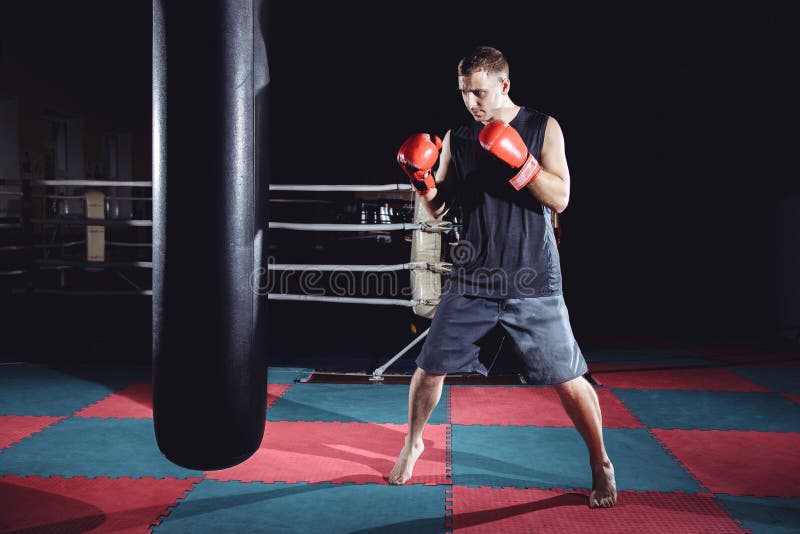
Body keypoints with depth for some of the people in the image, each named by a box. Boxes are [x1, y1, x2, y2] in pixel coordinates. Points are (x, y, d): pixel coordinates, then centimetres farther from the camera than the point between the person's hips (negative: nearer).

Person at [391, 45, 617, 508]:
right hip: (472, 279, 3)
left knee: (568, 380, 0)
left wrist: (519, 161, -22)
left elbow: (560, 199, -10)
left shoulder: (543, 128, -2)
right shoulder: (457, 138, 6)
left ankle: (601, 464, 23)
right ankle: (414, 442, 33)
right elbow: (440, 208, 8)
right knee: (430, 367, 5)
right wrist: (421, 179, -11)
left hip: (533, 281, -2)